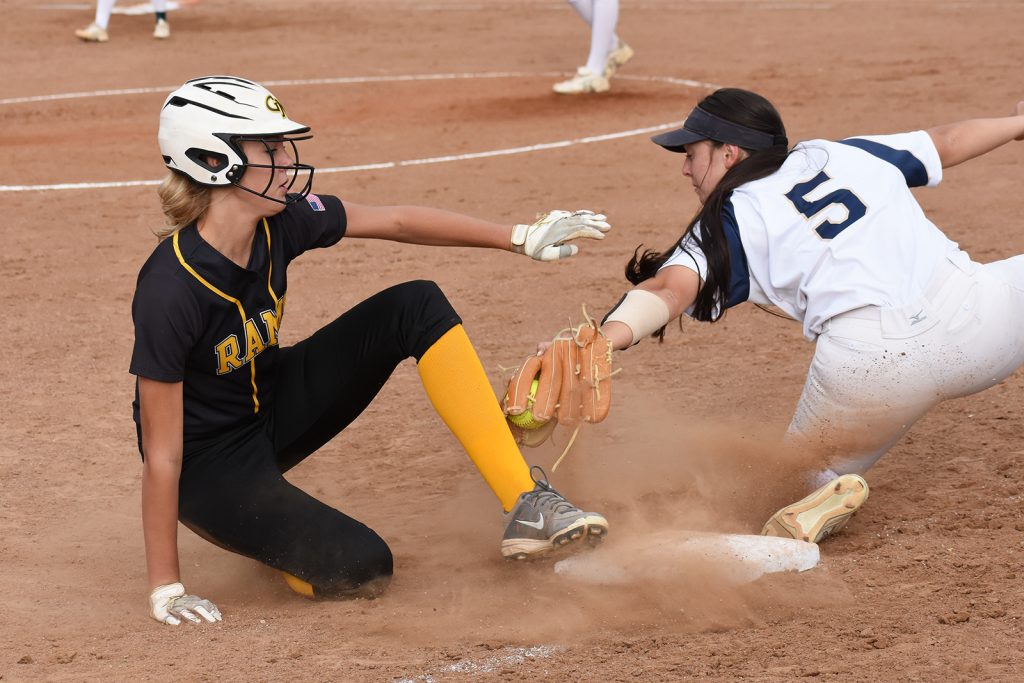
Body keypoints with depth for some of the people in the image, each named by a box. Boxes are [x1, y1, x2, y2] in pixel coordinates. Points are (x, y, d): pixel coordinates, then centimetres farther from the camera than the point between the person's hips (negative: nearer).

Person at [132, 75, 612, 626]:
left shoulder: (280, 220, -15)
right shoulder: (169, 291, -32)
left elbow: (396, 222, 2)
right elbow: (162, 454, -27)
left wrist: (519, 239, 2)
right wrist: (165, 589, -23)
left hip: (275, 405, 7)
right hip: (211, 466, -7)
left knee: (417, 306, -9)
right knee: (359, 566, -25)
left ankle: (528, 506, -7)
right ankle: (248, 527, 7)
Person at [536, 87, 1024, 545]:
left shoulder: (726, 226, 12)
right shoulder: (845, 153, 23)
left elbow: (671, 287, -7)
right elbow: (946, 142, 34)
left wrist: (606, 337, -24)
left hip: (869, 361, -3)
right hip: (967, 305, 3)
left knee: (810, 466, 22)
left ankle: (826, 485, -10)